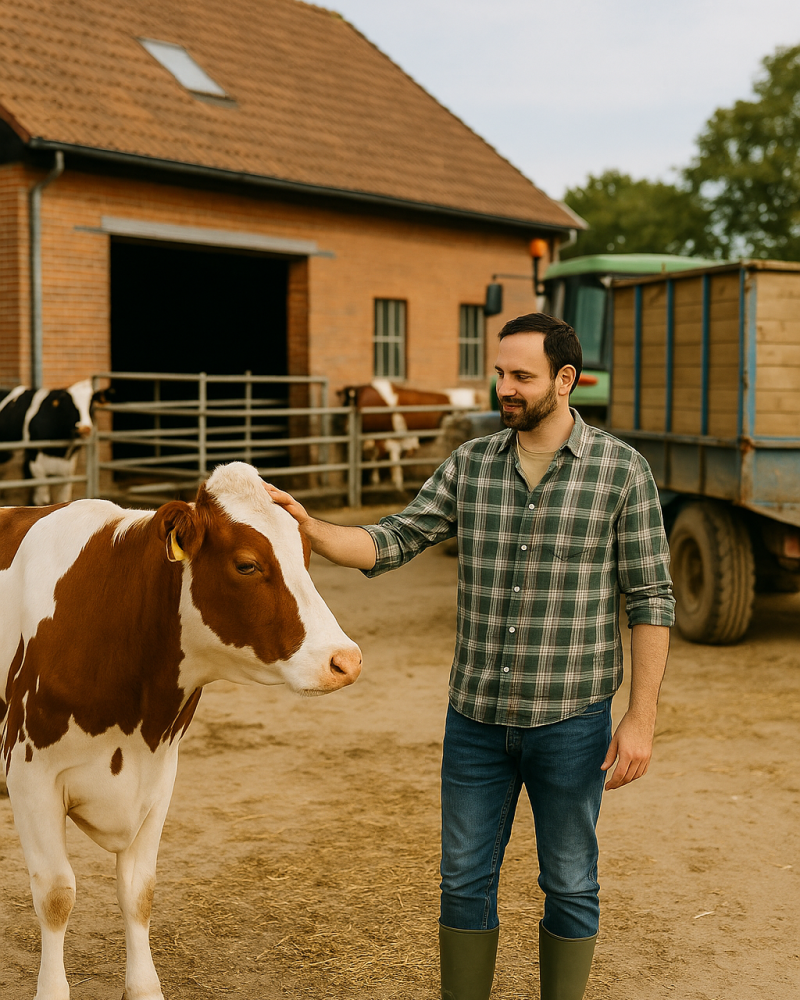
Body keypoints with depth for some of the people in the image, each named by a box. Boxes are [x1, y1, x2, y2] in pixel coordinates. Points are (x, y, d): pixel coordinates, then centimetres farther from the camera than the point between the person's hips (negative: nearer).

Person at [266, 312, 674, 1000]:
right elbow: (388, 545, -1)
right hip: (475, 717, 3)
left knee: (569, 886, 11)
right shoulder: (471, 466, 3)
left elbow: (651, 600, -7)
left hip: (570, 719, -3)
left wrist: (642, 718, -12)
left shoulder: (622, 471, -7)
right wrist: (306, 526, -20)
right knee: (465, 880, 12)